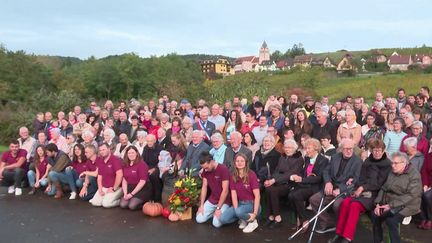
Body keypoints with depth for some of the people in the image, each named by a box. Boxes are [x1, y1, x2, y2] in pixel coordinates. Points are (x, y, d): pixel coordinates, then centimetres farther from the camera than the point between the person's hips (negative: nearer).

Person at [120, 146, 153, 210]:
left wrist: (131, 194, -16)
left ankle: (146, 202, 6)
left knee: (132, 206, -21)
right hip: (130, 187, 6)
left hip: (143, 189, -6)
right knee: (123, 204, -14)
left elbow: (142, 182, -16)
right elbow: (124, 180, 6)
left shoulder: (142, 164, -13)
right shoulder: (125, 165, 6)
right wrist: (125, 193, -8)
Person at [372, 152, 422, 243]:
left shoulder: (414, 175, -9)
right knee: (375, 216, -18)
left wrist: (391, 205, -23)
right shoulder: (392, 173, 12)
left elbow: (411, 195, -18)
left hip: (406, 205, -6)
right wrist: (378, 204, -4)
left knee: (391, 220, -31)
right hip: (389, 203, 6)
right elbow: (383, 189, 13)